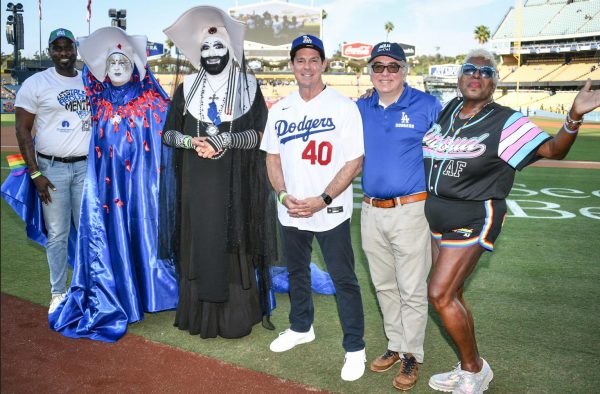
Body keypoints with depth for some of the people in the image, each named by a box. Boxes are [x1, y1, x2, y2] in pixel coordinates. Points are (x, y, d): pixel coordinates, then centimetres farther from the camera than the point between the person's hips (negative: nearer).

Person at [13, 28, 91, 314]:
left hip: (87, 166, 3)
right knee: (57, 234, 3)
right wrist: (35, 173, -10)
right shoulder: (36, 84, -1)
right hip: (52, 168, -3)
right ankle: (58, 293, 16)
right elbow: (23, 131, -3)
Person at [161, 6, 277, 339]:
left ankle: (235, 317, 11)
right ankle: (200, 315, 15)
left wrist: (225, 140, -17)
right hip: (196, 182, 2)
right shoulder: (187, 88, 12)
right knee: (199, 241, 3)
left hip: (233, 183, -2)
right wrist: (190, 141, -10)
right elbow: (169, 133, 10)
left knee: (232, 242, -1)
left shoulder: (248, 87, 5)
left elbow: (259, 133, -3)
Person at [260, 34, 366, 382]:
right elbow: (272, 157, 11)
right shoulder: (280, 110, 7)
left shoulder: (343, 106, -8)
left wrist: (322, 200, -18)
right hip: (291, 211, 5)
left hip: (331, 213, -5)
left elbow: (354, 161, -11)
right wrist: (283, 194, -5)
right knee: (297, 272, 20)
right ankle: (301, 328, 42)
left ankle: (355, 347, 18)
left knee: (344, 280, 2)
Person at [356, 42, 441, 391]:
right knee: (384, 286, 16)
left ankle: (412, 355, 21)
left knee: (412, 290, 3)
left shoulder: (427, 106, -4)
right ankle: (396, 345, 34)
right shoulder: (360, 109, 8)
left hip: (411, 211, -4)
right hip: (371, 211, 5)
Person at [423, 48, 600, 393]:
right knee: (452, 295, 14)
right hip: (437, 218, 7)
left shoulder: (506, 122, -9)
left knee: (440, 294, -11)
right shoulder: (445, 112, 6)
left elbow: (553, 149, -16)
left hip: (473, 218, -6)